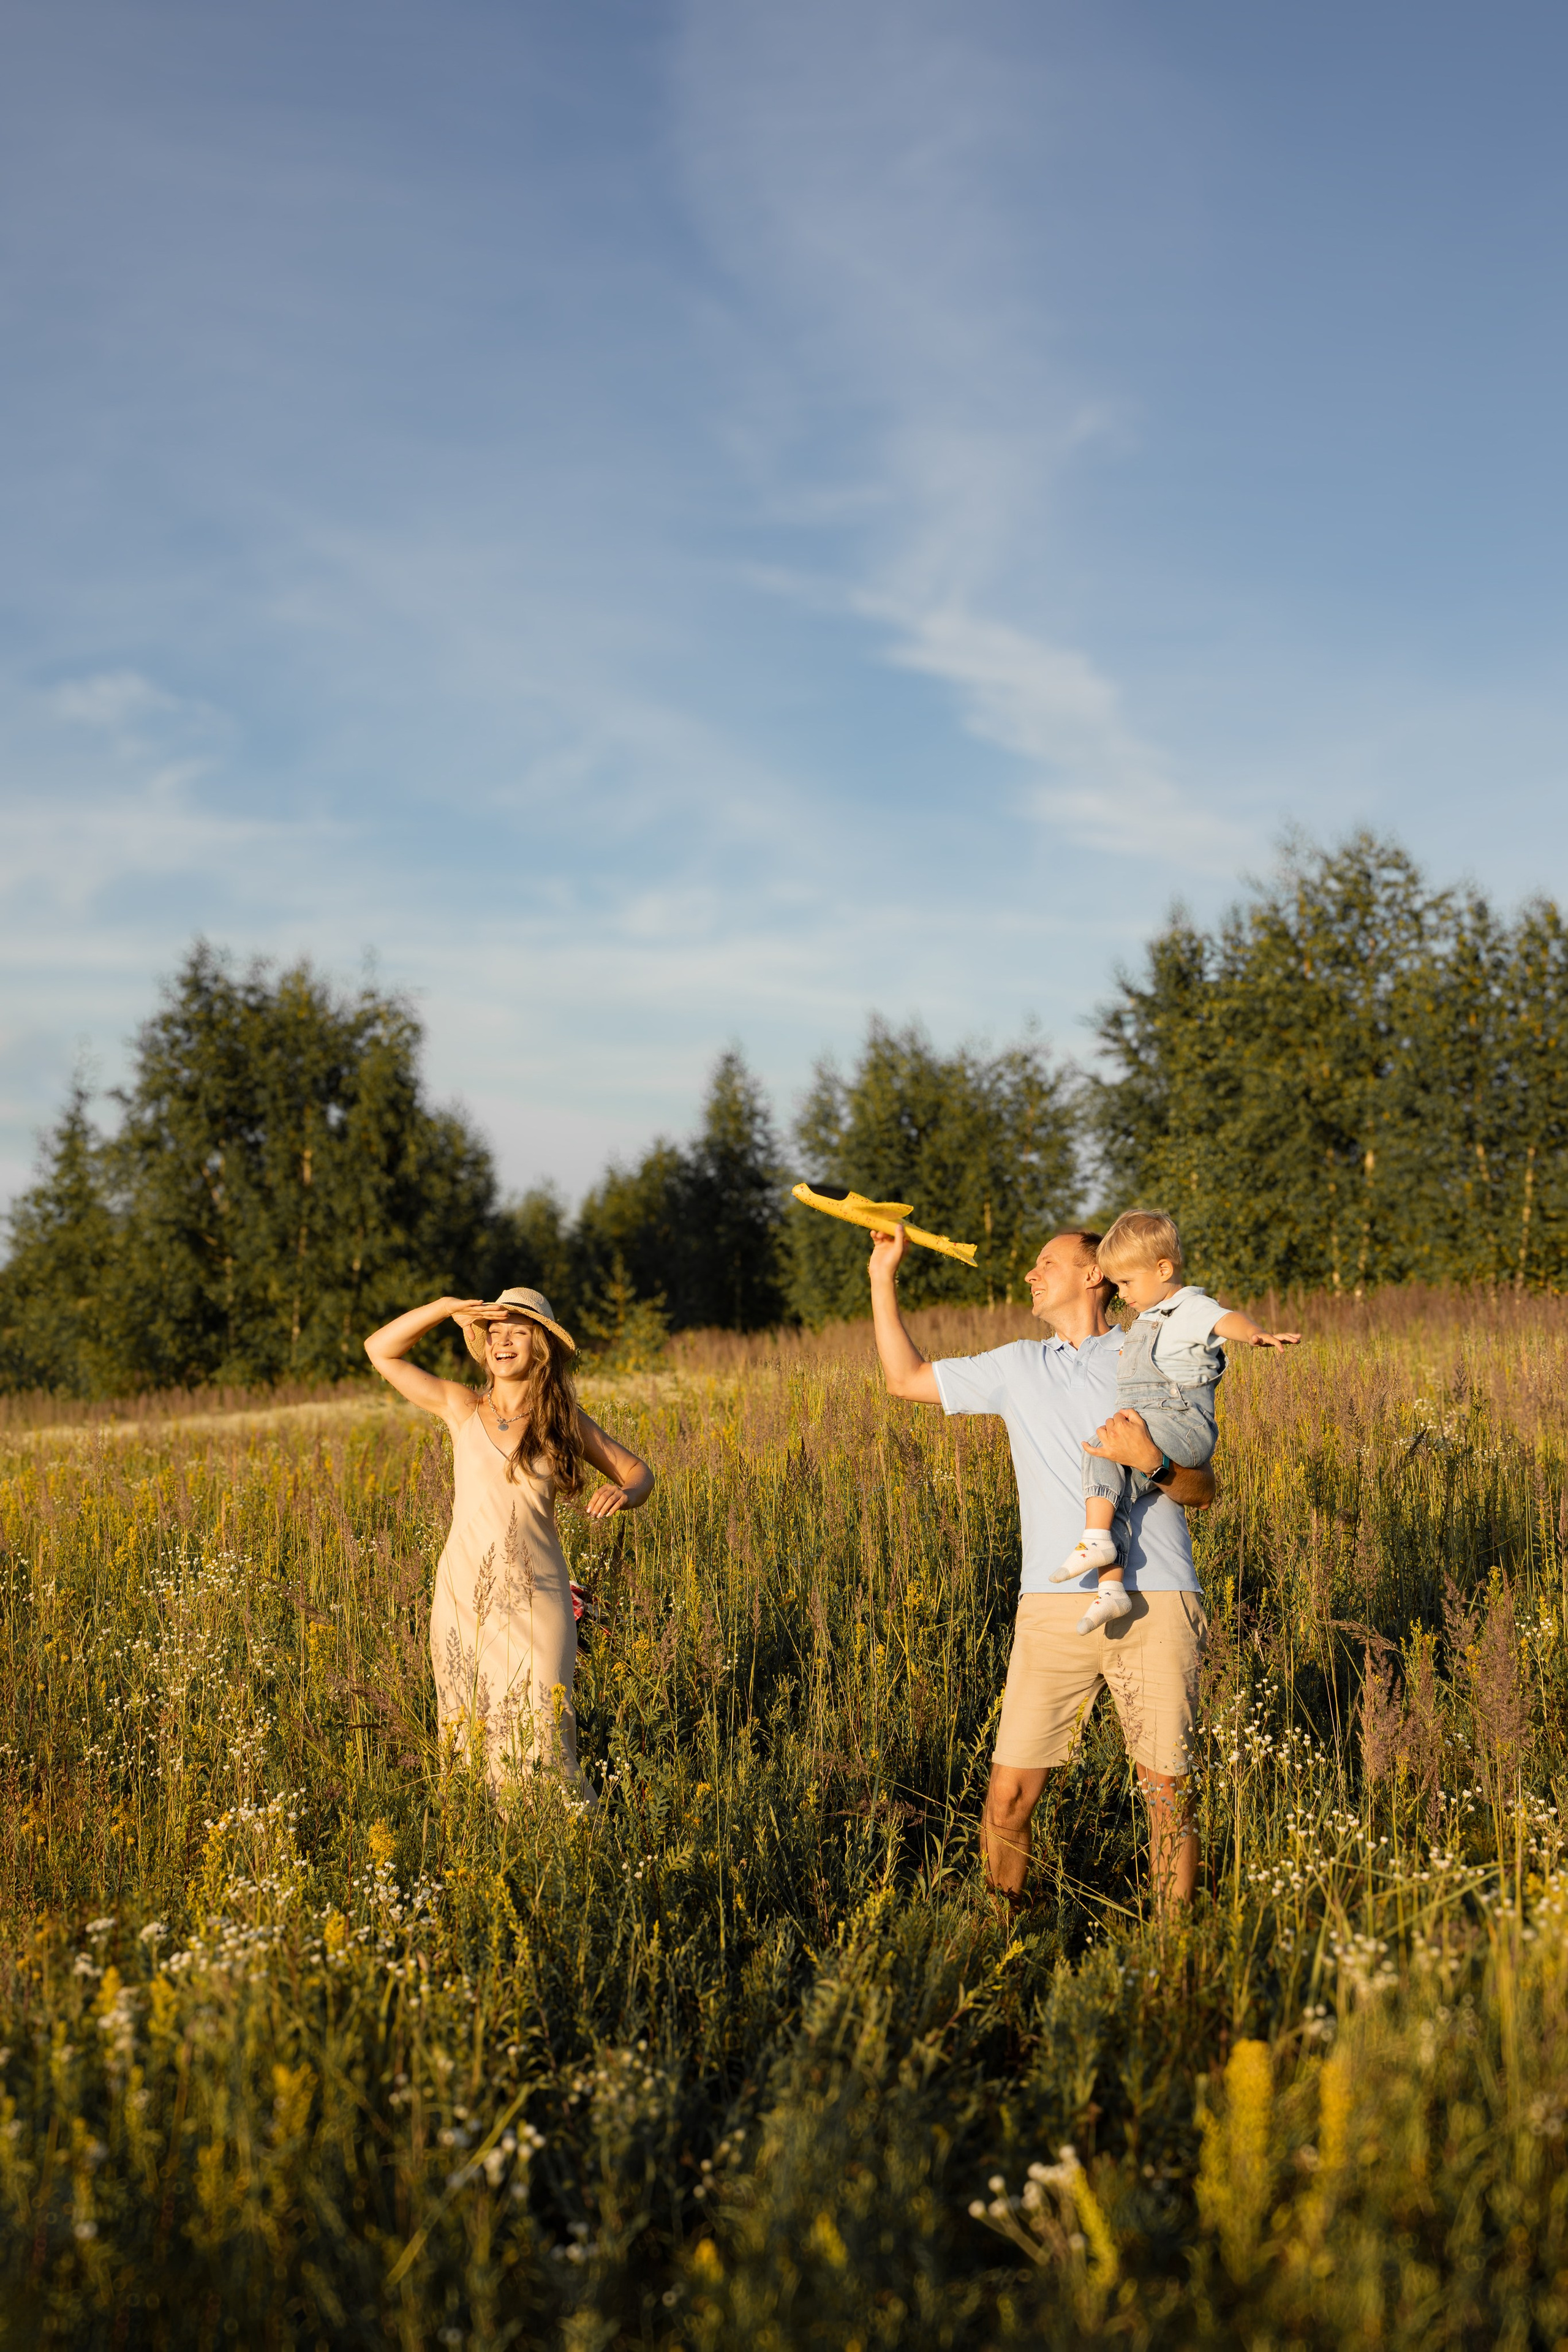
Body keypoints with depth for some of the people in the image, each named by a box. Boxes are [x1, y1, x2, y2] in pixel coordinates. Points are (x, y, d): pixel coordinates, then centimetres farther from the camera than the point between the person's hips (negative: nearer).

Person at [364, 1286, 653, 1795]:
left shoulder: (564, 1420, 4)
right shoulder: (463, 1408, 4)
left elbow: (638, 1472, 11)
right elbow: (380, 1350, 4)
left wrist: (626, 1493, -13)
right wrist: (446, 1307, -8)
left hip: (535, 1600, -1)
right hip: (464, 1596, 1)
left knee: (540, 1737, -5)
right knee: (472, 1738, 6)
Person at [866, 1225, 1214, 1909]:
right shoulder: (1018, 1367, 19)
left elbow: (1203, 1490, 6)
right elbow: (906, 1377, 27)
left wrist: (1151, 1462, -15)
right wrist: (883, 1276, 26)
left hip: (1157, 1604, -2)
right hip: (1054, 1608, 2)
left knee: (1167, 1794, -1)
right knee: (1009, 1795, -3)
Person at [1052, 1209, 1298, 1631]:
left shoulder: (1191, 1309, -5)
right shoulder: (1150, 1320, 27)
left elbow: (1227, 1320, -29)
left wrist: (1255, 1334, -50)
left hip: (1182, 1429, -9)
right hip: (1150, 1436, 9)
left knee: (1102, 1446, -26)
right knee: (1108, 1486, -7)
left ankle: (1095, 1541, -30)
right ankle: (1111, 1588, -13)